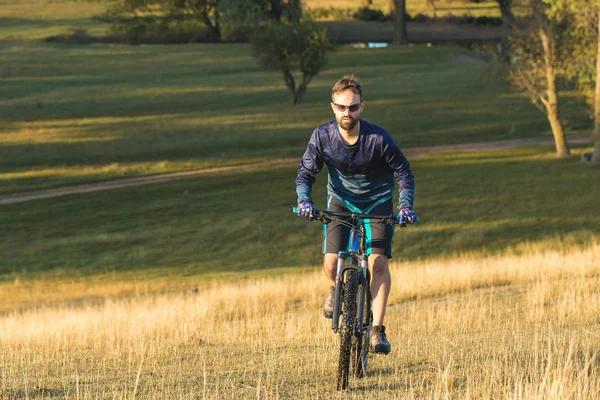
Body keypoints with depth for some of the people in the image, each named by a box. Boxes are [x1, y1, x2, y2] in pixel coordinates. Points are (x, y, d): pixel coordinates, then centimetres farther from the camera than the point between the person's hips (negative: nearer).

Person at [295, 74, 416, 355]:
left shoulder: (378, 139, -24)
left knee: (378, 262, -19)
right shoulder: (322, 137, -19)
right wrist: (304, 201, -27)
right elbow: (305, 173, -9)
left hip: (377, 201, -2)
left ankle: (377, 329, -16)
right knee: (331, 263, -14)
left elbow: (403, 173, -12)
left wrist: (405, 206, -26)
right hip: (341, 200, 2)